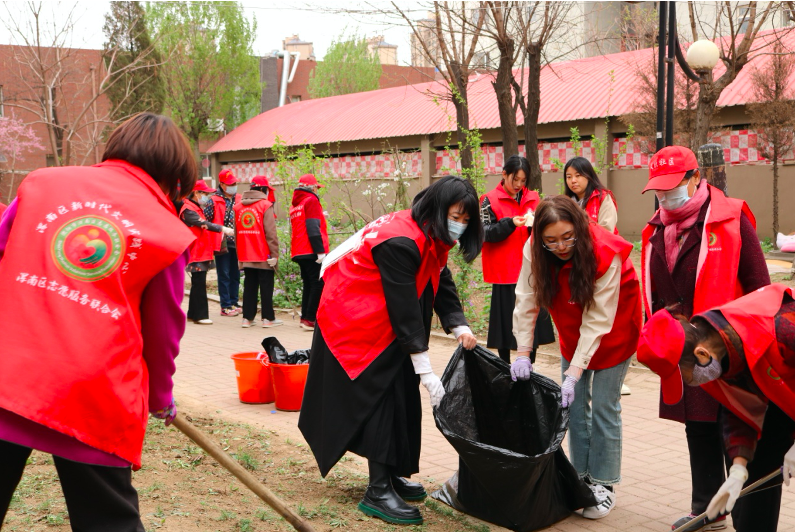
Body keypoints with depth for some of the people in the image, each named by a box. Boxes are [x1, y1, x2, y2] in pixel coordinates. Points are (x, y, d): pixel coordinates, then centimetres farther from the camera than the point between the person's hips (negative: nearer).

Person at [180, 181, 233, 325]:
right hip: (196, 253, -10)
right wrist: (222, 229, -34)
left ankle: (193, 314, 19)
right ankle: (200, 315, -7)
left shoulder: (197, 208, 20)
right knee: (199, 284, -9)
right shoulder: (188, 209, -13)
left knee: (198, 284, 13)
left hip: (202, 252, 10)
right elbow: (203, 224, -26)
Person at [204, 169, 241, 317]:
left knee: (235, 275, 11)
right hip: (222, 243, -5)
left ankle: (234, 303, 21)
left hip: (237, 243, 5)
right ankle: (225, 306, 6)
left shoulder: (239, 199, 11)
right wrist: (221, 230, -12)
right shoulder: (214, 201, -5)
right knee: (224, 275, 1)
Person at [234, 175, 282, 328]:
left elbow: (236, 232, 12)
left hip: (245, 256, 5)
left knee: (249, 286, 11)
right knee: (266, 287, 3)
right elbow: (271, 232, -14)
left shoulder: (238, 207, 8)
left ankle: (247, 318, 11)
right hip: (264, 255, -5)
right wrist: (274, 253, -10)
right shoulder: (266, 205, -9)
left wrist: (240, 253, 17)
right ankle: (268, 318, 6)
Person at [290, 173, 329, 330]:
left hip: (299, 252, 9)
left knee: (309, 285, 14)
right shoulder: (311, 200, -6)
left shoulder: (295, 204, 19)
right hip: (311, 252, -9)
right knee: (319, 284, -8)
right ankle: (310, 319, -13)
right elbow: (313, 228, -16)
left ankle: (305, 318, 13)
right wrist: (320, 251, -20)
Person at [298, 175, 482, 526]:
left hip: (386, 325, 9)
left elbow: (442, 285, 1)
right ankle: (378, 491, -6)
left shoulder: (432, 238, 0)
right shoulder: (400, 242, -29)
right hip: (355, 321, -9)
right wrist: (426, 371, -27)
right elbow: (404, 307, -29)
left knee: (401, 395, 9)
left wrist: (459, 326, -17)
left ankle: (392, 474, 21)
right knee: (378, 397, -10)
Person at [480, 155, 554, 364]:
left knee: (532, 322, 6)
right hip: (505, 273, -4)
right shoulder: (490, 200, -1)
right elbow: (486, 232, -9)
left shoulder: (533, 198, 10)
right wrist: (510, 223, -22)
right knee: (506, 322, 4)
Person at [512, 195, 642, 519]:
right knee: (575, 404, 3)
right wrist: (522, 353, -23)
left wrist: (574, 373, -33)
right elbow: (526, 301, -17)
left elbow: (597, 321, -31)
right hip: (573, 327, 4)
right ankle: (580, 477, 16)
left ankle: (604, 485, 7)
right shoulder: (534, 250, -22)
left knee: (604, 406, -4)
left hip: (614, 326, -4)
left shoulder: (605, 254, -33)